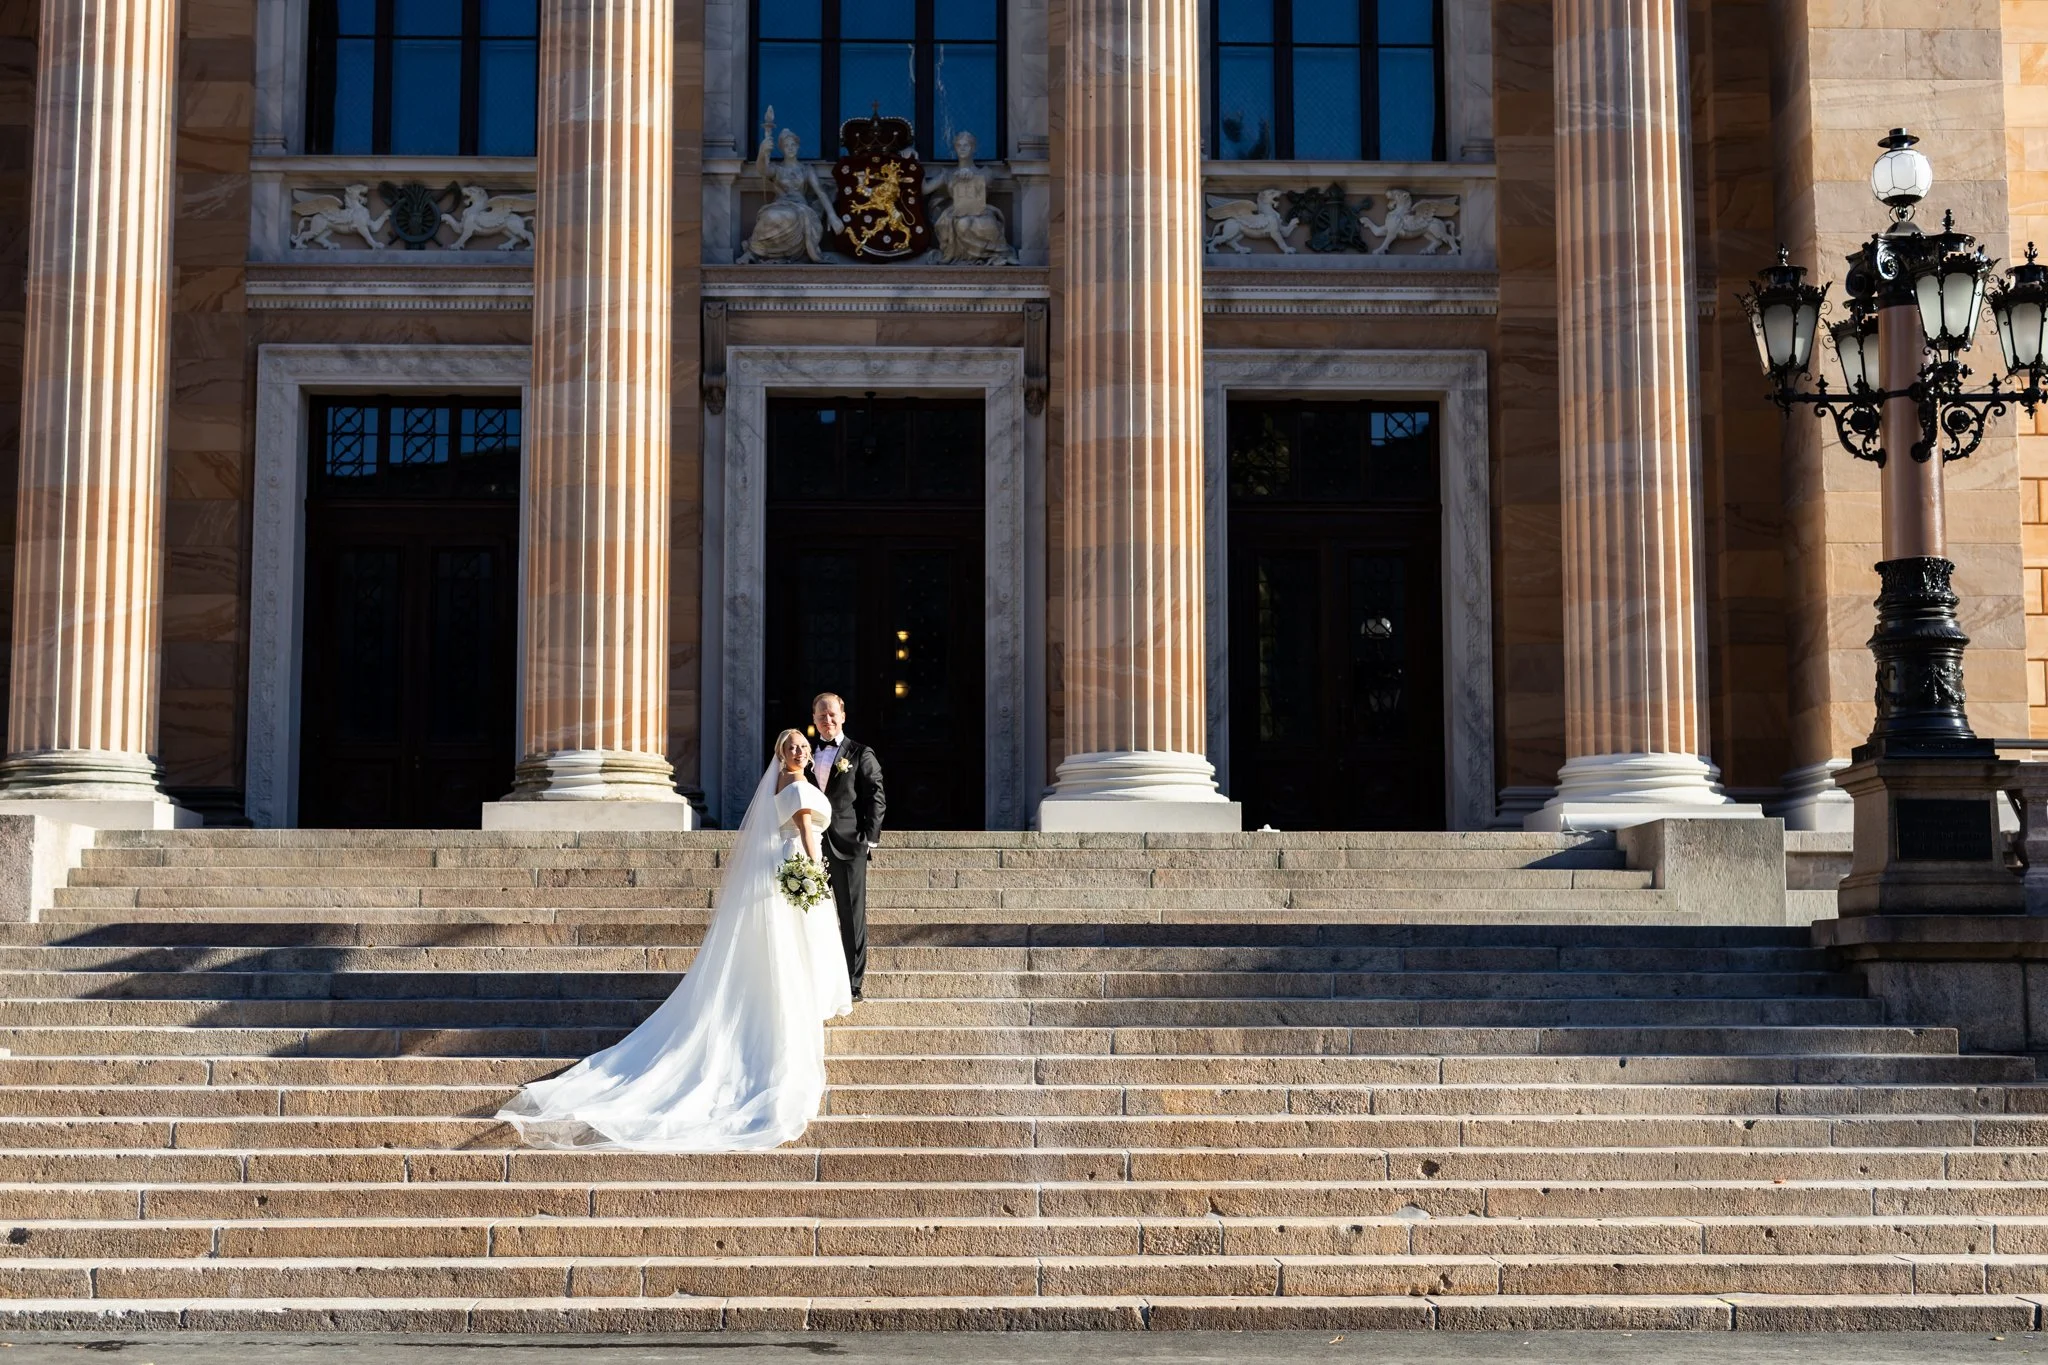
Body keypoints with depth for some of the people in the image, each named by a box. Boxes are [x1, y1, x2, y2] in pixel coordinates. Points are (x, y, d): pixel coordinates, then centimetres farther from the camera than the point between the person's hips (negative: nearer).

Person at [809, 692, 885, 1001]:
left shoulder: (861, 754, 2)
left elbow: (876, 799, -1)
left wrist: (869, 837, -9)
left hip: (848, 847, -4)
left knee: (853, 917, 0)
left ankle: (853, 984, 5)